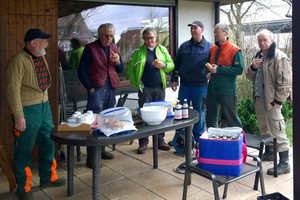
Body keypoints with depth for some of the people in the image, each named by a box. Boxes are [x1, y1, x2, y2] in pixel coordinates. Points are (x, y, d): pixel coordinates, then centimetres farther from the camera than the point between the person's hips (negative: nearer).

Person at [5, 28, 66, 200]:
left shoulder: (42, 58, 10)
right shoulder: (19, 61, -15)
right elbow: (13, 90, -19)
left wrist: (46, 105, 17)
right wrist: (18, 116, -21)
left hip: (44, 107, 8)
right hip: (27, 110, -8)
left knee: (48, 144, 17)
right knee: (25, 150, 5)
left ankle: (48, 178, 35)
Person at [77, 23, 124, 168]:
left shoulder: (114, 48, 14)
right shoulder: (90, 48, -2)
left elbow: (120, 70, 18)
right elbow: (81, 71, -4)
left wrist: (117, 62, -4)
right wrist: (90, 88, -11)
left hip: (111, 88, 6)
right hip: (96, 89, -6)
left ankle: (101, 149, 26)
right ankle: (91, 157, 0)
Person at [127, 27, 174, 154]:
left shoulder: (162, 50, 11)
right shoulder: (138, 52, 4)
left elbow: (171, 64, 10)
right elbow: (130, 70, 3)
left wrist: (164, 65, -11)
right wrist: (136, 83, -7)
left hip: (160, 87, 3)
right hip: (145, 88, -2)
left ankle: (160, 140, 22)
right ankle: (143, 142, 11)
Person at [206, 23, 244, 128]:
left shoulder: (235, 50, -9)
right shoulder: (212, 49, 10)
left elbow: (239, 69, -17)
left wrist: (219, 69, -21)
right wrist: (208, 73, -2)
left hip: (227, 91, -6)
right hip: (212, 90, 6)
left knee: (231, 118, 3)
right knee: (210, 117, 15)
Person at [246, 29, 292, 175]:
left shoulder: (279, 57, -12)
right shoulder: (259, 56, 15)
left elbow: (285, 81, -16)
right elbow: (250, 77, 19)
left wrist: (278, 100, -17)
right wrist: (253, 67, -2)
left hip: (272, 100, -9)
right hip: (259, 98, 9)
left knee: (277, 130, -7)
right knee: (264, 128, 20)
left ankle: (284, 164, 1)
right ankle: (268, 153, 37)